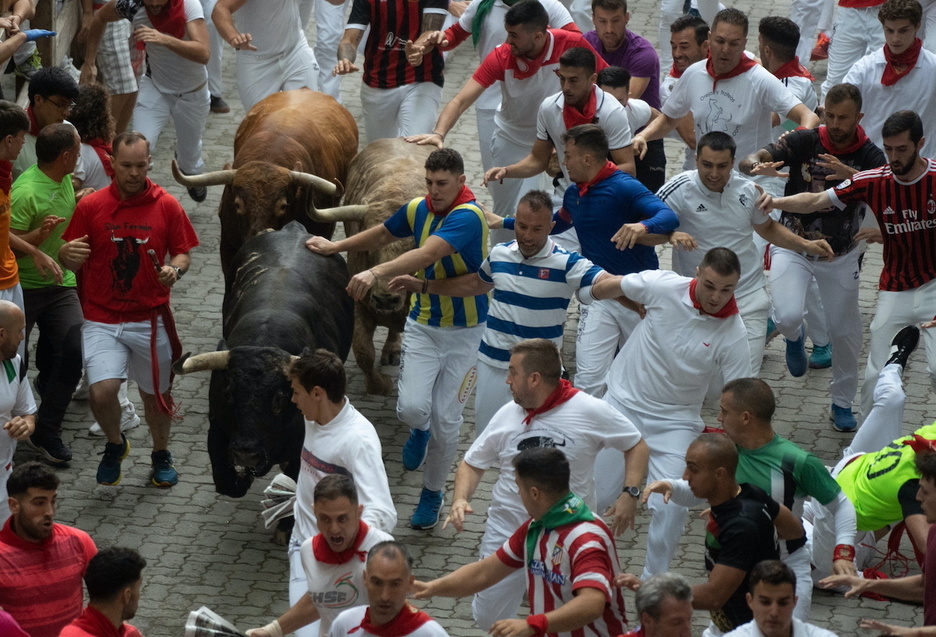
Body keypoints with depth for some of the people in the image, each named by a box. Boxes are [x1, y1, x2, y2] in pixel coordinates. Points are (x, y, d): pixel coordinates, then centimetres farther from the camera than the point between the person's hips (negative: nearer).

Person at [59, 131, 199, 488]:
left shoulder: (167, 206, -2)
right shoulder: (90, 207, -4)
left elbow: (182, 254, 6)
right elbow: (71, 262, 2)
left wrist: (175, 270, -18)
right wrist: (68, 255, -22)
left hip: (151, 319, 1)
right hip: (102, 320, -1)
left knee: (155, 393, 13)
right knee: (102, 391, -17)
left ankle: (161, 455, 41)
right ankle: (115, 445, 15)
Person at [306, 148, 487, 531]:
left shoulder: (468, 216, -23)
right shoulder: (419, 209, -1)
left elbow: (426, 255, -38)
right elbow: (382, 234, 21)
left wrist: (376, 273, -49)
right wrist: (335, 247, 26)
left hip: (465, 331, -4)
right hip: (423, 324, 4)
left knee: (446, 419, 1)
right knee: (412, 407, -13)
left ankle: (432, 494, 23)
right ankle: (420, 431, 25)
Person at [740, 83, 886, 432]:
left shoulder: (869, 156, -10)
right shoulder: (804, 142, -15)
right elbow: (747, 161, -22)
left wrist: (852, 176, -47)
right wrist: (758, 166, -48)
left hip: (840, 255, 2)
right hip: (793, 246, -2)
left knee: (845, 330, 9)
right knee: (788, 316, -22)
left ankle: (843, 401, 32)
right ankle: (794, 336, 18)